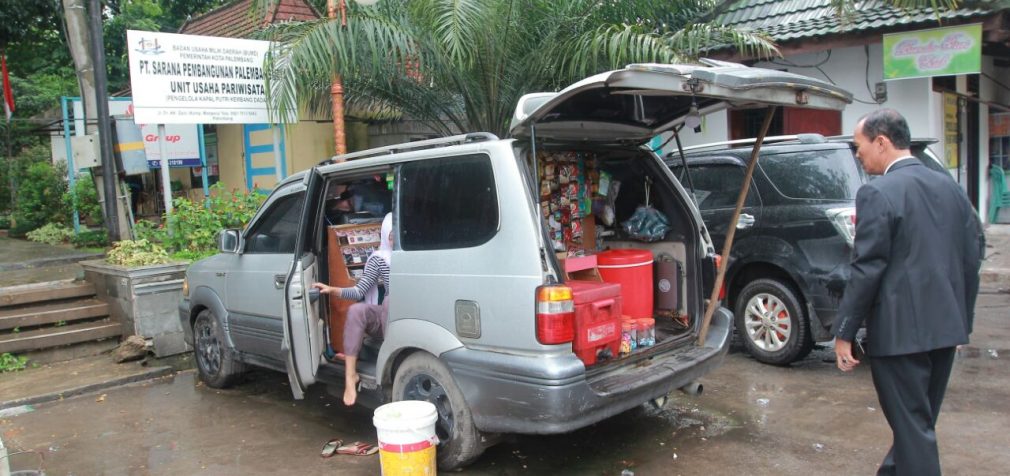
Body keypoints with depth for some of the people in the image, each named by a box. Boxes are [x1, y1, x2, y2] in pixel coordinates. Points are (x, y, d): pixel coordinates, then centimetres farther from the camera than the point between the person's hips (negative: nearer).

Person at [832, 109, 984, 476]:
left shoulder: (877, 193, -14)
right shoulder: (949, 187, 8)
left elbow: (866, 270, -18)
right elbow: (973, 255, 11)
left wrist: (843, 333, -11)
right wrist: (962, 318, 19)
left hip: (900, 330, -8)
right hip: (946, 326, 8)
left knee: (912, 426, 2)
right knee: (919, 420, 20)